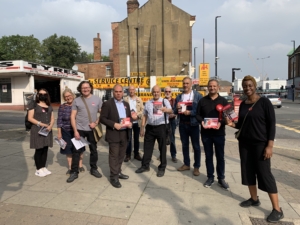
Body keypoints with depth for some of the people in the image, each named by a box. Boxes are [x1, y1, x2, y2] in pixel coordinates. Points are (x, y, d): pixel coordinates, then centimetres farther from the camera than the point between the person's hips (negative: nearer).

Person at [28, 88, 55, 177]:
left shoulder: (49, 107, 16)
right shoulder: (34, 105, 0)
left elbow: (52, 118, 12)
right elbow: (30, 118, -8)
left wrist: (50, 126, -8)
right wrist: (40, 124, -19)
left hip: (47, 130, 5)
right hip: (37, 130, -5)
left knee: (45, 149, 9)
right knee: (39, 150, -2)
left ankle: (43, 167, 19)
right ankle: (38, 169, 8)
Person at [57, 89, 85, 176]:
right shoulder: (62, 107, -3)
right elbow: (59, 121, -1)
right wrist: (59, 133, -4)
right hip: (66, 132, 0)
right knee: (68, 150, 8)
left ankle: (80, 165, 29)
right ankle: (70, 168, 23)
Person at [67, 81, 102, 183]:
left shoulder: (97, 99, 0)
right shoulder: (77, 100, -1)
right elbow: (73, 117, -3)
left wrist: (96, 123, -12)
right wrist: (75, 131, -10)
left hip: (92, 130, 1)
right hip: (80, 129, -1)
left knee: (94, 150, 13)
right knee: (76, 151, 3)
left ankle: (94, 169, 29)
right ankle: (74, 172, 16)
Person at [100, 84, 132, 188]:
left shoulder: (126, 104, 13)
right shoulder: (107, 104, -7)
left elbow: (130, 116, 19)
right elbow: (102, 118, -10)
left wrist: (130, 123, -3)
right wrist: (114, 124, -22)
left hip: (125, 133, 6)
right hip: (114, 134, -6)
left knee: (121, 155, 15)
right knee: (114, 155, 0)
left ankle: (118, 172, 31)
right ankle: (114, 177, 10)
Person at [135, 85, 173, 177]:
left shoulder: (165, 101, 0)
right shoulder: (148, 103, 11)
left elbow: (171, 111, -18)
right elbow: (145, 116, 13)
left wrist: (166, 110, -42)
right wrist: (142, 128, 9)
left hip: (161, 127, -3)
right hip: (150, 127, 3)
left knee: (162, 148, 7)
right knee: (147, 147, 10)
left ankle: (162, 168, 20)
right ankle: (145, 166, 24)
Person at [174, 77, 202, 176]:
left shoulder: (198, 95, -6)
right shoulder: (179, 97, 8)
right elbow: (175, 111, 9)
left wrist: (190, 112, -21)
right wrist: (177, 108, -12)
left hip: (193, 124, -4)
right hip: (182, 124, 4)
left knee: (196, 146, 6)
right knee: (185, 145, 14)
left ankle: (196, 167, 18)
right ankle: (186, 164, 28)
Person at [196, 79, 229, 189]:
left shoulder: (223, 101, 2)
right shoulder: (202, 100, 5)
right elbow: (197, 115, 6)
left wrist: (221, 122, -20)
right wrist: (201, 121, -15)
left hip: (219, 133, -1)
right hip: (206, 133, 1)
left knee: (220, 156, 8)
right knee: (208, 156, 11)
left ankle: (221, 178, 23)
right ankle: (210, 177, 24)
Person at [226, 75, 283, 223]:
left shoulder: (264, 102, -9)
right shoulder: (242, 104, 7)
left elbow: (272, 124, -11)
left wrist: (270, 145, -16)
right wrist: (232, 124, -7)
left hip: (261, 143, -6)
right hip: (244, 143, 6)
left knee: (264, 174, -3)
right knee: (248, 171, 12)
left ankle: (277, 209, 10)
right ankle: (254, 199, 30)